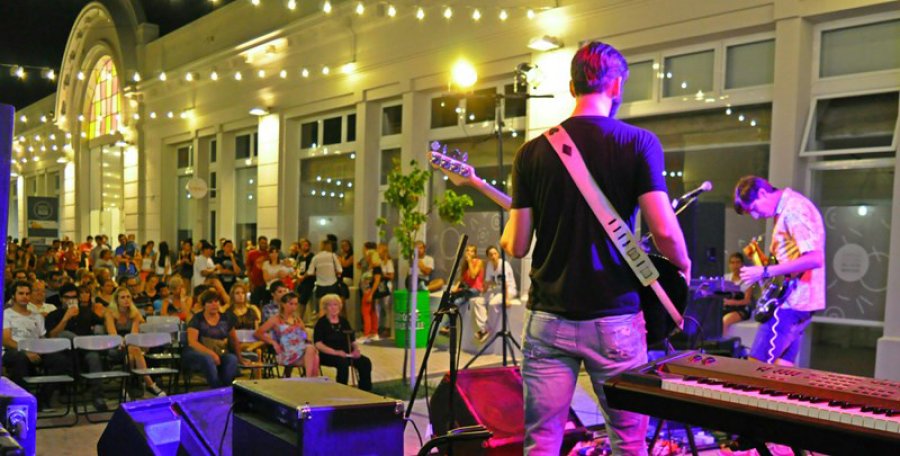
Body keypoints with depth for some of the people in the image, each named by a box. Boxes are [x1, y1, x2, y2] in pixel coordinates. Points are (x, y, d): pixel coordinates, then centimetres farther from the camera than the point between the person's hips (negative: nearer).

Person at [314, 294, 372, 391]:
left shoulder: (344, 321, 16)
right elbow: (318, 344, -11)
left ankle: (365, 392, -12)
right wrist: (335, 352, -23)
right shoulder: (321, 323, 0)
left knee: (366, 362, -18)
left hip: (346, 354, 5)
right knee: (343, 362, -36)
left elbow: (353, 341, 18)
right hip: (328, 355, -5)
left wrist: (356, 349, -5)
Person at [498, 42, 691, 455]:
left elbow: (516, 246, 0)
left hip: (550, 318, 2)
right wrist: (683, 265, 9)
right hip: (616, 318, -1)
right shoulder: (639, 143, -4)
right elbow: (663, 230, -12)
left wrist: (507, 230, 23)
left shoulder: (533, 152, 1)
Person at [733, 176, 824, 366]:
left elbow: (814, 258, -26)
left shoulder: (794, 209, -17)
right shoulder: (786, 208, 14)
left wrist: (765, 272, -23)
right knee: (782, 367, 12)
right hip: (795, 299, 10)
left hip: (792, 301, -10)